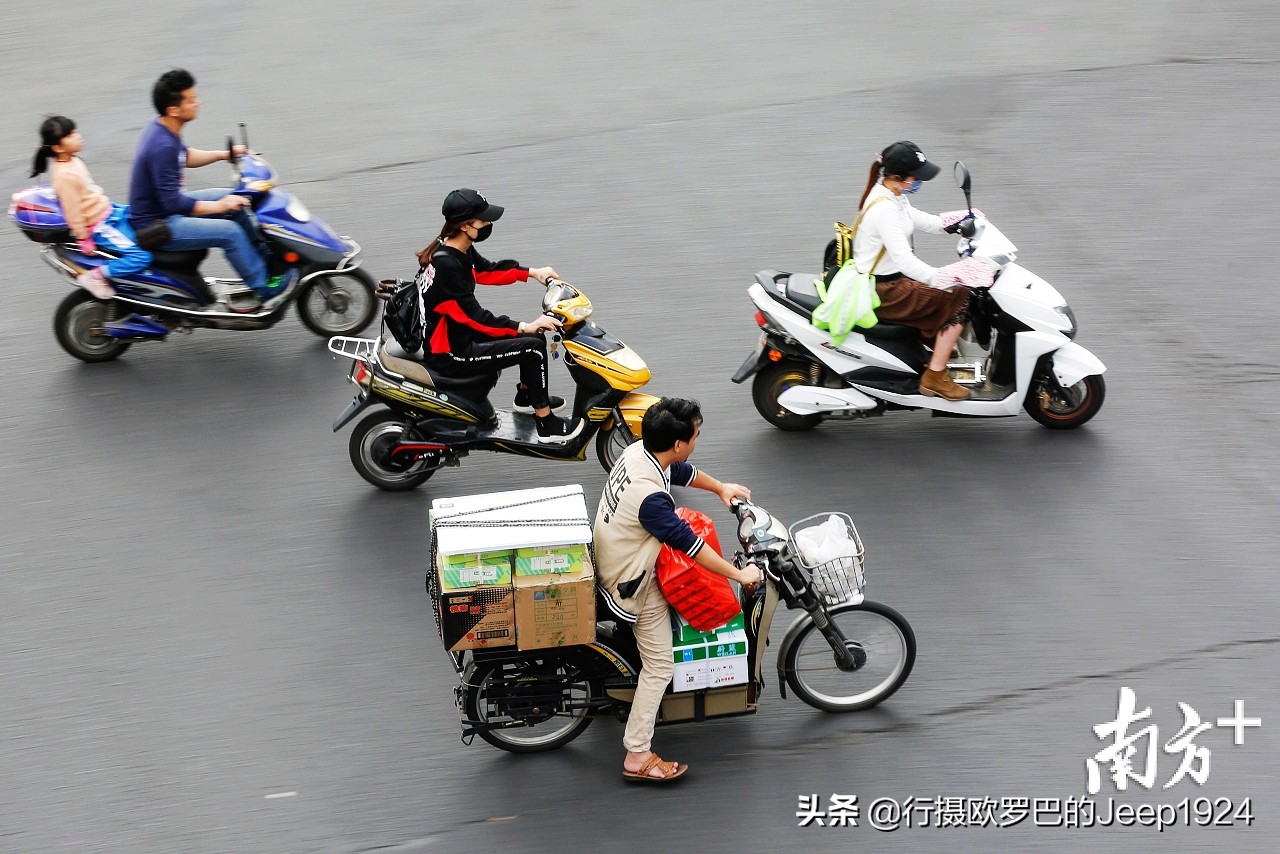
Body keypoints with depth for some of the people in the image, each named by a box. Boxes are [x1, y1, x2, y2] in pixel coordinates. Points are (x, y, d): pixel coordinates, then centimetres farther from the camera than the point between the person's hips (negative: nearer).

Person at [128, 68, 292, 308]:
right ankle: (263, 287, -3)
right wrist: (218, 207, -20)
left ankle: (265, 261, 22)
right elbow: (172, 202, -28)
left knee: (233, 200, 13)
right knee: (230, 231, -19)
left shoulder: (161, 128, 1)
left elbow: (184, 157, 22)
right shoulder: (162, 146, -30)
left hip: (166, 206, 11)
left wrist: (224, 154, 13)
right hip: (155, 224, -11)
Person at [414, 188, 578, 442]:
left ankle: (526, 396, 36)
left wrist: (531, 272, 13)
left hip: (458, 335, 10)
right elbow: (473, 316, -28)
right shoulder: (446, 266, -28)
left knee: (533, 336, 16)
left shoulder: (459, 251, 1)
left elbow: (488, 270, 20)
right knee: (533, 348, -13)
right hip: (449, 353, -10)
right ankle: (547, 426, -3)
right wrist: (524, 327, -26)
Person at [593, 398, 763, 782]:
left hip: (612, 559, 9)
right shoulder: (650, 497, -36)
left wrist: (721, 488, 23)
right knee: (660, 666, 0)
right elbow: (689, 544, -29)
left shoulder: (638, 450, -10)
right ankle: (637, 757, 6)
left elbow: (682, 473, 12)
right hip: (633, 585, -9)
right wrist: (739, 574, -19)